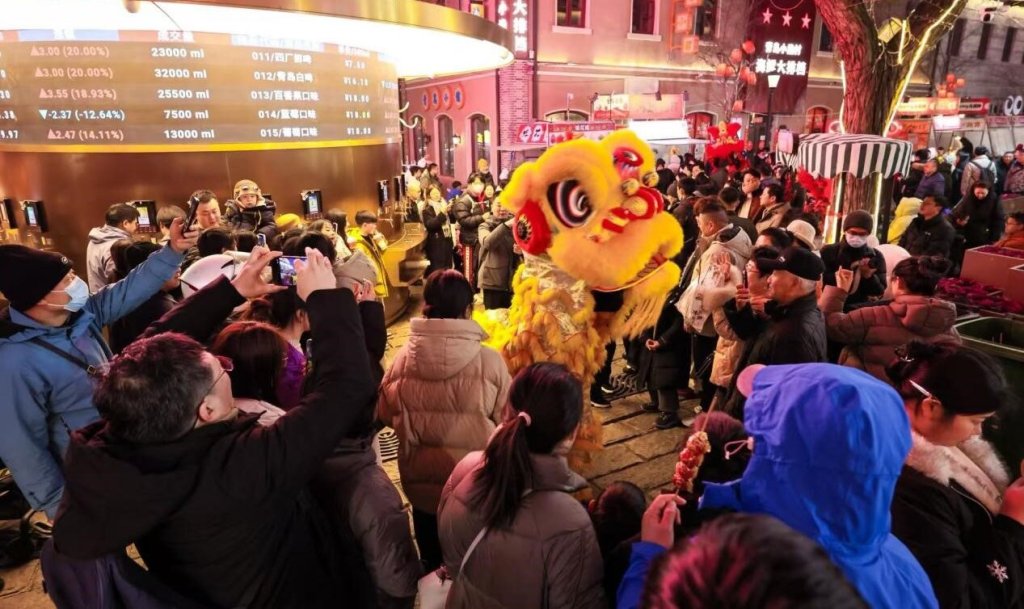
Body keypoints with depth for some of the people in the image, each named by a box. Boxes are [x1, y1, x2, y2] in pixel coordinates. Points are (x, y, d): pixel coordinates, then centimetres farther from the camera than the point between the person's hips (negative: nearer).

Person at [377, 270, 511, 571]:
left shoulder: (404, 357, -16)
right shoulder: (489, 360, -23)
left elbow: (385, 413, -1)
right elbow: (507, 421, -12)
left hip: (419, 477, 2)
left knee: (430, 554, 28)